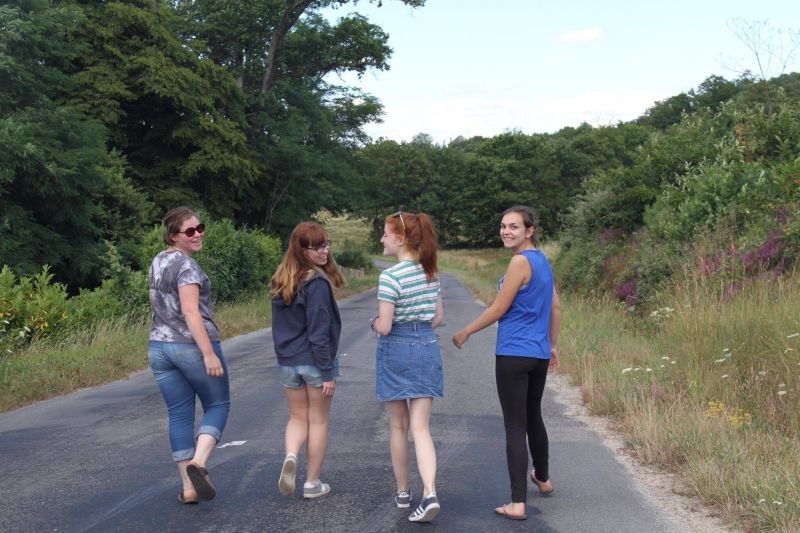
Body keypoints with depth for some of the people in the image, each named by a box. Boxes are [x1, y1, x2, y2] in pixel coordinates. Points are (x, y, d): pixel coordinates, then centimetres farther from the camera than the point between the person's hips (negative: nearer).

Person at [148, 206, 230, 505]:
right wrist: (209, 353, -24)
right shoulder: (186, 265, -13)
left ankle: (188, 488, 11)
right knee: (217, 405, 9)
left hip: (159, 346, 7)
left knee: (180, 415, 9)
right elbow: (190, 311, -21)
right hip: (192, 346, -7)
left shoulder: (157, 262, 14)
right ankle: (199, 462, -10)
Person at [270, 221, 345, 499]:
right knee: (318, 421, 9)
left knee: (298, 417, 19)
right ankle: (312, 483, 16)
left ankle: (291, 456, -8)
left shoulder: (281, 280, 4)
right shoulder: (316, 282, -19)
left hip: (286, 362, 6)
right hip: (315, 362, -6)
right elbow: (319, 332, -21)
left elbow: (280, 325, 11)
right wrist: (328, 371, -16)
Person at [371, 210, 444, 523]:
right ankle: (429, 494, -15)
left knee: (398, 427, 12)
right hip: (428, 349, 5)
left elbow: (384, 326, -16)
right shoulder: (431, 272, 5)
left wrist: (374, 322, 5)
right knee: (420, 428, 2)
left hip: (396, 352, -5)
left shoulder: (391, 276, -16)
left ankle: (403, 492, 25)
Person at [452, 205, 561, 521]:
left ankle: (518, 504, -3)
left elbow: (498, 309, -13)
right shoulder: (542, 261, 11)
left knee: (515, 427, -4)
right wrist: (553, 345, 25)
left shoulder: (520, 262, -15)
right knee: (533, 417, 25)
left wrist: (465, 333, -1)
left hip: (513, 355, -8)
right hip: (539, 355, 8)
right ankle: (543, 479, 42)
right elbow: (555, 307, 16)